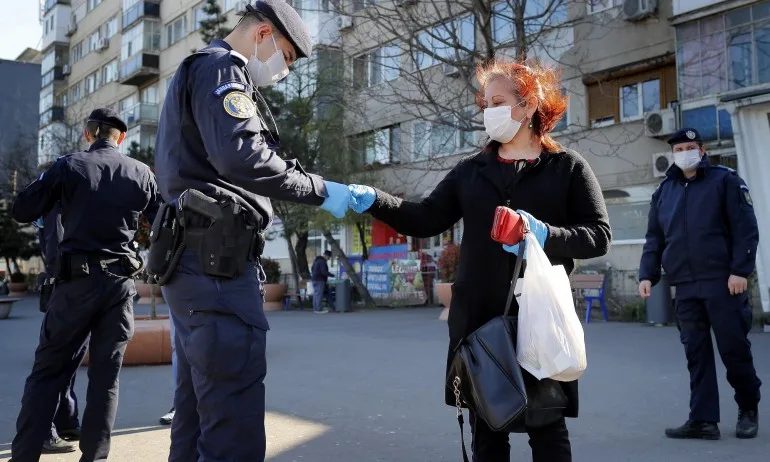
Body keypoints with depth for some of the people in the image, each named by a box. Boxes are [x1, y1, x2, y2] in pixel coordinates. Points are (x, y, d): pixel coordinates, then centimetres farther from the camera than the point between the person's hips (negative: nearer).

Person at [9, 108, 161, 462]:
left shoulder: (68, 166, -2)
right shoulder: (142, 173, 4)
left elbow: (21, 212, 1)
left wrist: (51, 185, 19)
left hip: (76, 279, -1)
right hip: (120, 281, 2)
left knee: (47, 372, 7)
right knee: (106, 376, 8)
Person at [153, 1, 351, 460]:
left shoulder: (197, 74, 28)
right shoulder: (221, 68, -4)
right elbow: (241, 155, -22)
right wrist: (321, 190, -14)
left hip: (199, 259, 11)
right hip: (218, 261, -11)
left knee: (199, 414, 14)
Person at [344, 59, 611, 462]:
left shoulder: (568, 167, 2)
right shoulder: (471, 170, 12)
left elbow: (599, 235, -3)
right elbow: (426, 219, 5)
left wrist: (545, 235, -20)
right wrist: (373, 201, -10)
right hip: (478, 317, 3)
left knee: (547, 427, 6)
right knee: (485, 427, 12)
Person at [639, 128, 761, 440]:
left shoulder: (725, 180, 2)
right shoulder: (664, 191, 15)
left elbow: (746, 229, -5)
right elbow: (654, 239, 17)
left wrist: (740, 270, -13)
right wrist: (647, 274, 6)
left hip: (722, 282, -4)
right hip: (685, 287, 4)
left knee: (734, 348, 2)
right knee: (696, 354, 3)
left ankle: (748, 409, 24)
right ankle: (703, 420, 7)